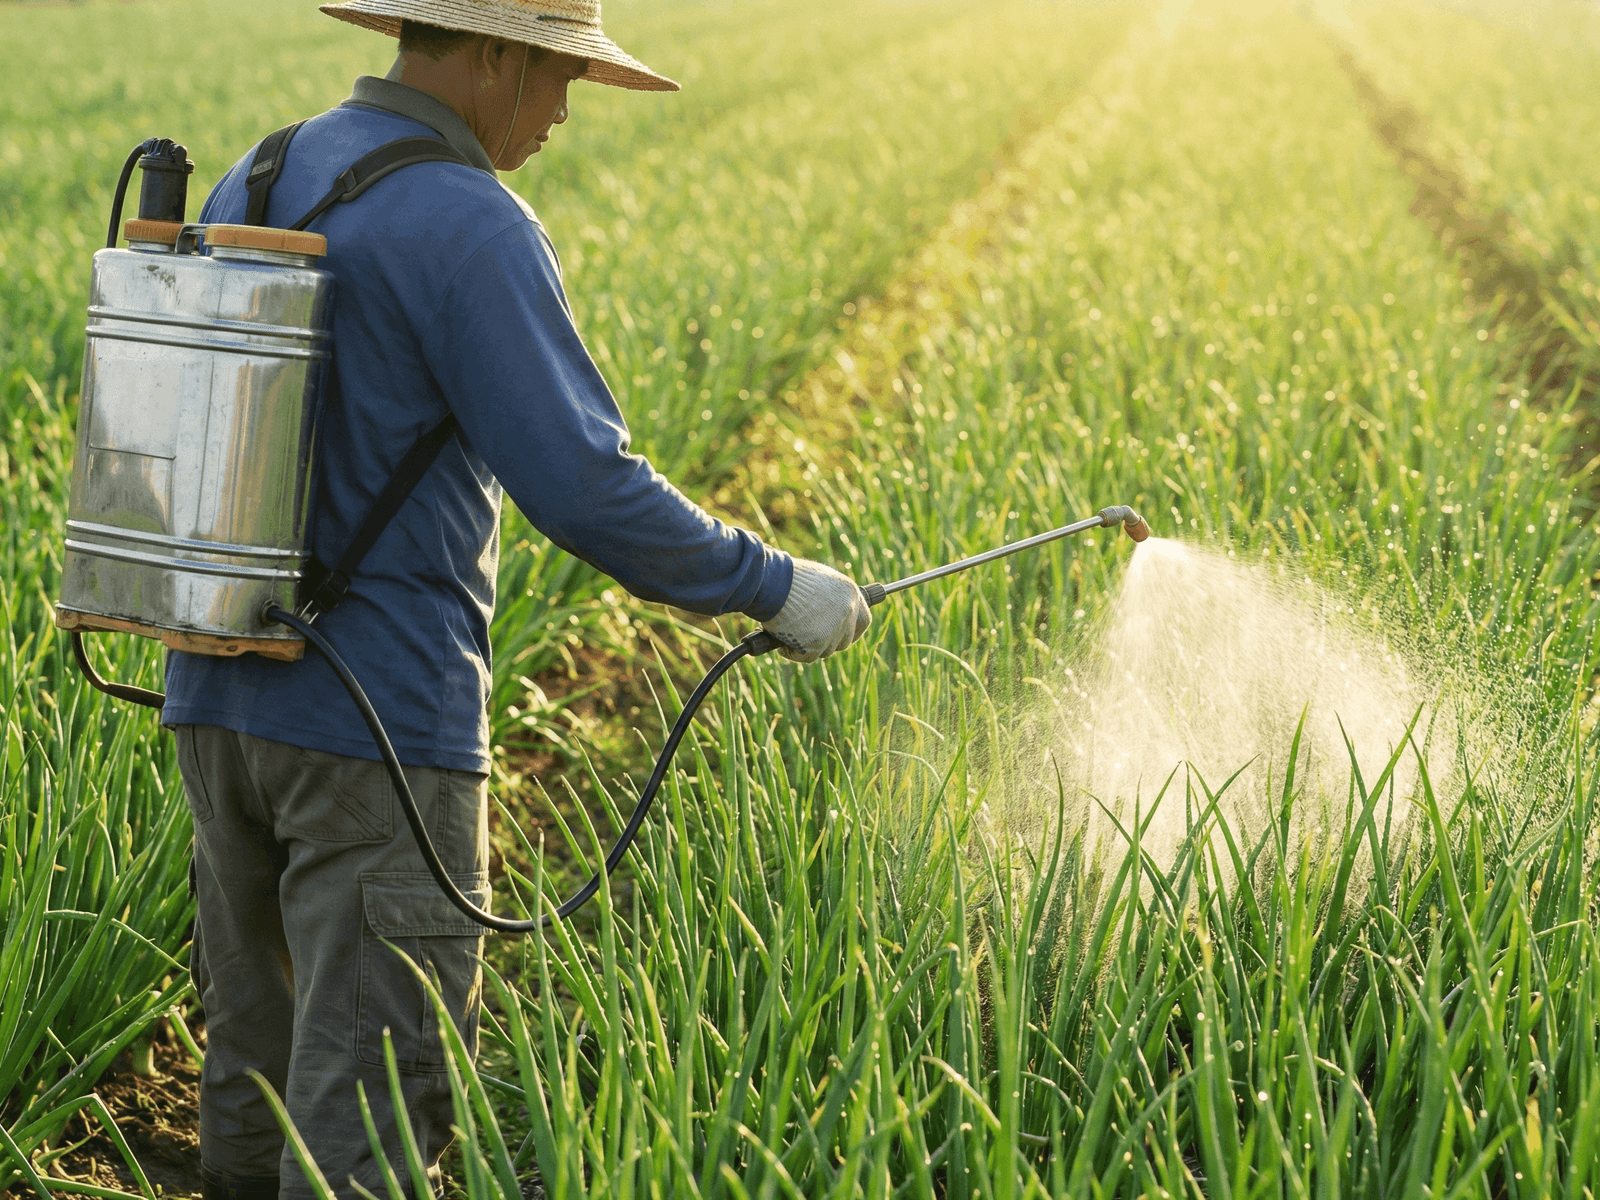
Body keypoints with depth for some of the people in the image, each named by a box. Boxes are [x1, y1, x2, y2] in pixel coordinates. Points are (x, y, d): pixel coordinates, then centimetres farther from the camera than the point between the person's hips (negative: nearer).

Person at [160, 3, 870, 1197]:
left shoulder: (248, 189, 12)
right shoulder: (472, 228, -14)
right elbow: (585, 489, -19)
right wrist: (772, 586, -7)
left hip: (223, 696, 8)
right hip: (380, 719, -8)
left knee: (260, 1075, 18)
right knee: (370, 1101, -4)